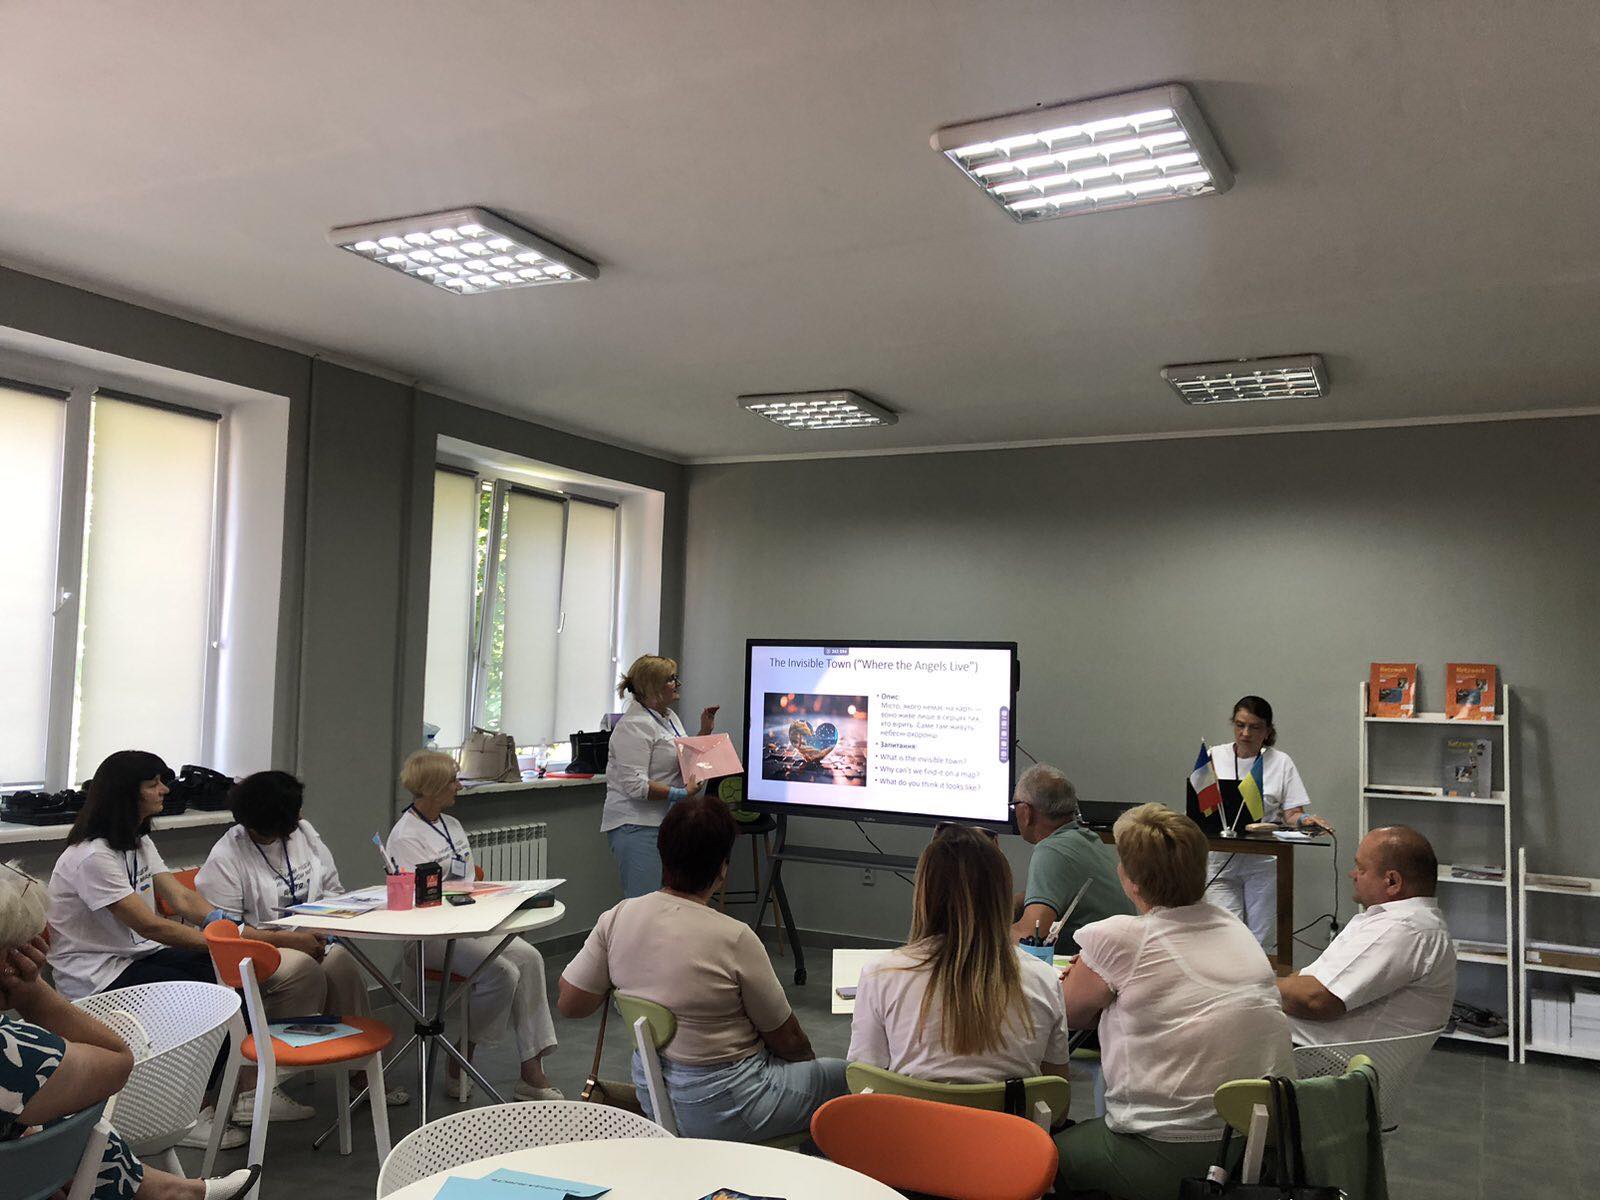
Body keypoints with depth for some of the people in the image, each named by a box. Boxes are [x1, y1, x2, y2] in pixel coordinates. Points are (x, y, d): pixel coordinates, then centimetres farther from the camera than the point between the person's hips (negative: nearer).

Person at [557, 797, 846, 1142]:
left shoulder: (616, 918, -10)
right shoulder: (734, 939, -24)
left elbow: (570, 1003, 0)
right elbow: (787, 1039, -11)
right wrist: (809, 1063, 10)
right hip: (719, 1109, -7)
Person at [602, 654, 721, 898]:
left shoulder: (669, 716, 16)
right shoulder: (635, 726, -15)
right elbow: (635, 784, -22)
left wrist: (704, 732, 14)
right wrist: (680, 793, -23)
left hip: (663, 823, 9)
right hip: (638, 826, -9)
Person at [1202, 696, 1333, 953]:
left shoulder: (1280, 762, 6)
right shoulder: (1214, 756, 7)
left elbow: (1292, 814, 3)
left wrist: (1304, 820, -19)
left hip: (1264, 862, 0)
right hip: (1221, 858, 0)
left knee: (1262, 942, 0)